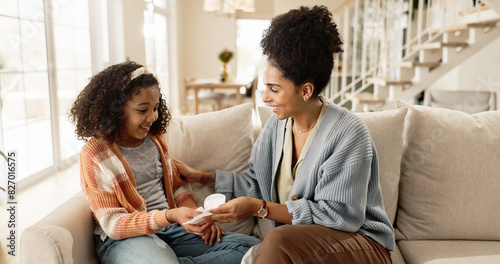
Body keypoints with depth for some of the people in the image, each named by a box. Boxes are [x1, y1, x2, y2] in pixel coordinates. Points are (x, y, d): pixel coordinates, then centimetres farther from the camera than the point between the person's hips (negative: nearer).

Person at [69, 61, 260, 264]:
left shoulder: (156, 138, 11)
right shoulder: (94, 154, -7)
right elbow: (112, 224, -11)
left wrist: (197, 216, -2)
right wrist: (170, 216, -26)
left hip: (169, 230, 7)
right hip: (124, 239, -6)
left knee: (250, 247, -12)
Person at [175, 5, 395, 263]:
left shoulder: (348, 133, -19)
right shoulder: (277, 124, 1)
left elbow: (337, 214, -20)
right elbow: (256, 183, 10)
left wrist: (259, 208, -24)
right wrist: (201, 176, 6)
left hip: (359, 241, -4)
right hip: (298, 242, 5)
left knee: (279, 239, -33)